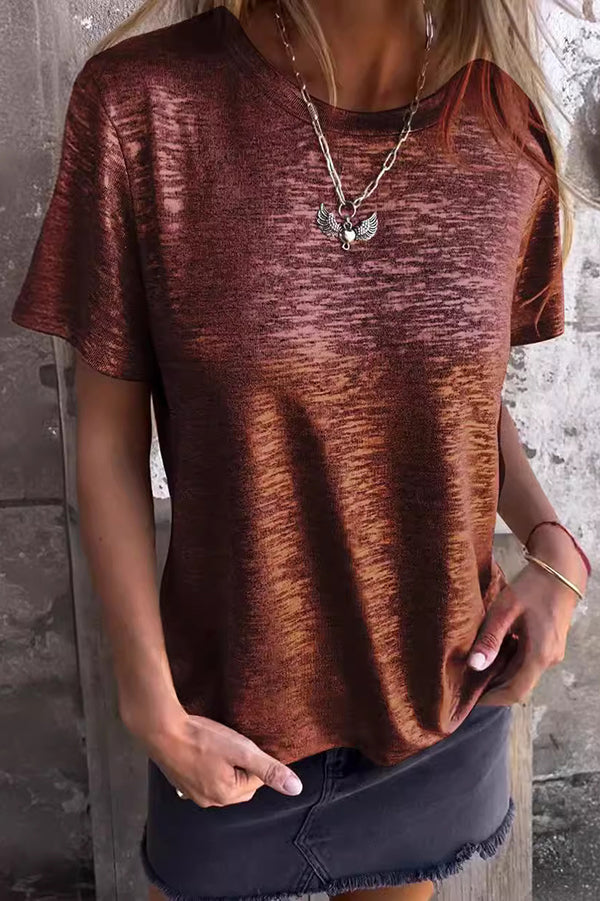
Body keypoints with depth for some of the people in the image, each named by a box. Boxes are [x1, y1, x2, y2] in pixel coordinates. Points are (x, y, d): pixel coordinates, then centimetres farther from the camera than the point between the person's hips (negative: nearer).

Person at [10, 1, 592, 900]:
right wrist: (153, 709, -9)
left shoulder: (507, 132, -8)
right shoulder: (142, 104, -17)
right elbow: (110, 438, -11)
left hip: (451, 694, 3)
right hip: (235, 716, -2)